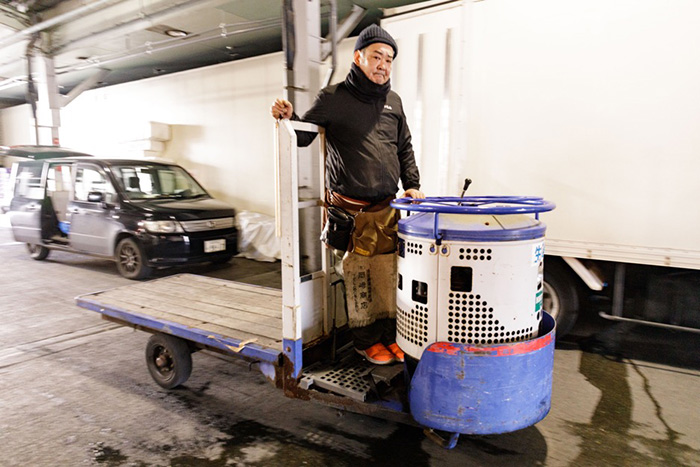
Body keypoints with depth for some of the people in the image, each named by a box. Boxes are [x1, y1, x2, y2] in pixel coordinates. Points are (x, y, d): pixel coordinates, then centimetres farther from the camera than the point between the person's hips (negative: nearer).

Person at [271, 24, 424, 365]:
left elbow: (405, 148, 23)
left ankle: (389, 335, 24)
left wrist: (412, 184, 14)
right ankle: (366, 340, 19)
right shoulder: (333, 98, 0)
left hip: (388, 209, 4)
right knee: (358, 277, 1)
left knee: (387, 275, 7)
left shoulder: (393, 102, 15)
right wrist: (289, 118, -17)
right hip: (350, 211, -4)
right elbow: (303, 136, 4)